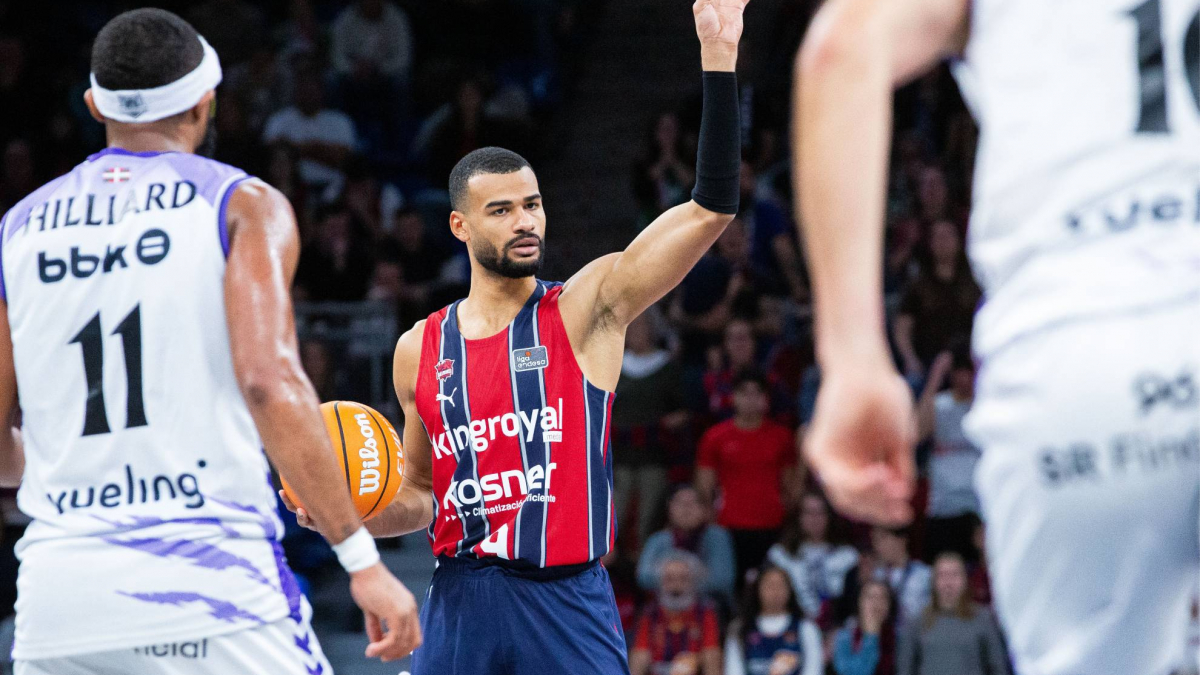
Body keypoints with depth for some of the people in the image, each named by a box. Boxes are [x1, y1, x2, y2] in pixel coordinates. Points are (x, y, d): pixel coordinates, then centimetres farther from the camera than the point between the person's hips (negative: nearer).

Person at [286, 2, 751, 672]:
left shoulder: (586, 309, -1)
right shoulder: (420, 350, 10)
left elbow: (710, 211, -12)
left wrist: (719, 57, -18)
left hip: (566, 607, -3)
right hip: (460, 608, 3)